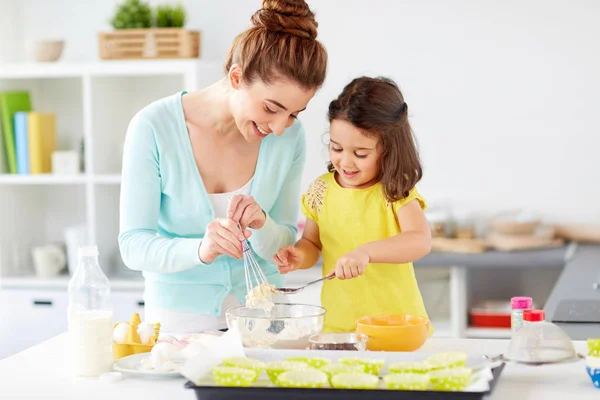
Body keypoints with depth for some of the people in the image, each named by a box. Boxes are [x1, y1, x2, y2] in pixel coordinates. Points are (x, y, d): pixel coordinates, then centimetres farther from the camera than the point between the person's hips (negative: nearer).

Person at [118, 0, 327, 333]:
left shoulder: (289, 137, -6)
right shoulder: (153, 127, -15)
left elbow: (283, 245, 2)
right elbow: (133, 246, -14)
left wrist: (261, 225, -19)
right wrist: (200, 249, -32)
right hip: (179, 320, 0)